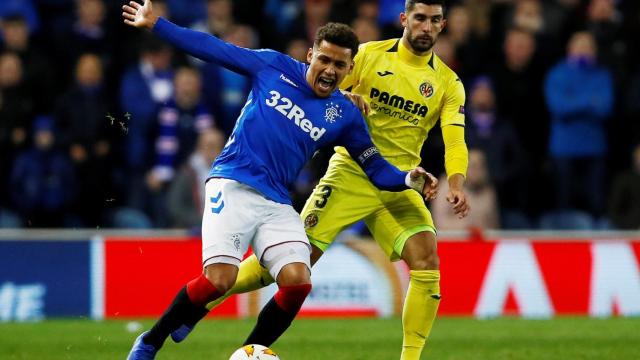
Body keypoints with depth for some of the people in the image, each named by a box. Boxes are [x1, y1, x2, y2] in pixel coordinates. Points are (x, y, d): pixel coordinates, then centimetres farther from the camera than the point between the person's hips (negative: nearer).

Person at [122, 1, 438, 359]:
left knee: (298, 282, -18)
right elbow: (214, 48, 7)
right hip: (233, 186, -3)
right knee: (219, 279, -21)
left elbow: (374, 165, 13)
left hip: (277, 204, 3)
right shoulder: (274, 67, 1)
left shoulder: (345, 115, 6)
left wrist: (408, 180, -8)